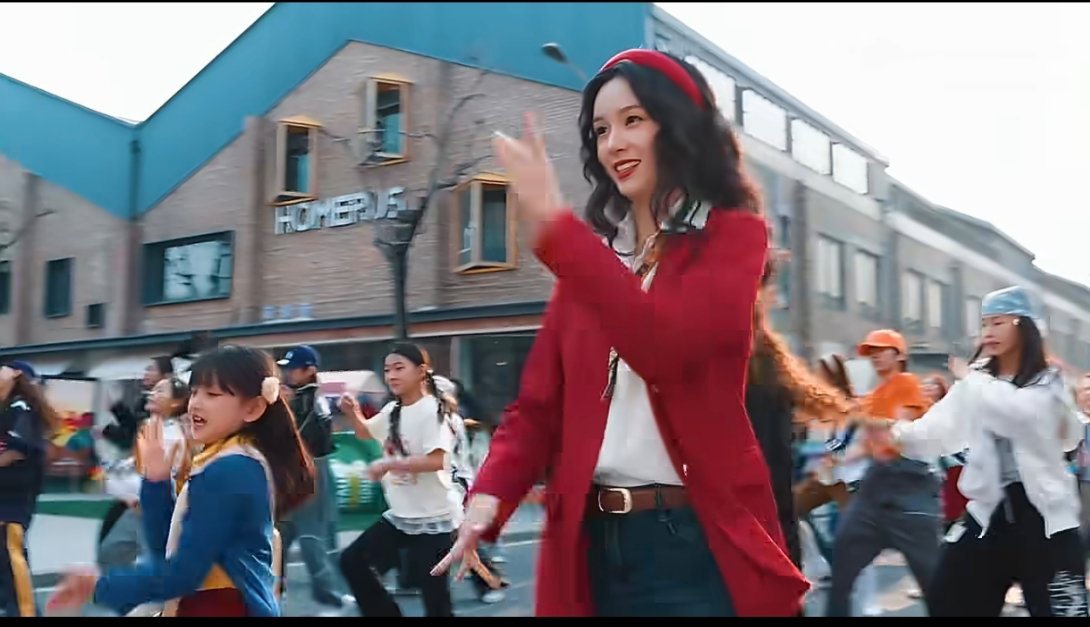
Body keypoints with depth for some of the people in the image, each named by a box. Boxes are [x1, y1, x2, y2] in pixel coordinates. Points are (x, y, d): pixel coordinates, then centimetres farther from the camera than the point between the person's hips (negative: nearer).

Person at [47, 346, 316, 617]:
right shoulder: (222, 465, 11)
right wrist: (156, 481, 2)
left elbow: (183, 573, -21)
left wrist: (103, 586, -10)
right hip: (208, 605, 10)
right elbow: (167, 547, 13)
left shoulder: (227, 470, -20)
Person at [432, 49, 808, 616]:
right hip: (592, 545, 5)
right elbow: (539, 402, 6)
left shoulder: (733, 234, -2)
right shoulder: (591, 253, 12)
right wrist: (490, 494, -11)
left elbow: (665, 345, -21)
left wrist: (554, 228, -23)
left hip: (699, 543, -4)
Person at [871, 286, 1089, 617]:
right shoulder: (977, 382, 9)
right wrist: (901, 434, -24)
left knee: (1059, 609, -1)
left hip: (1042, 511, -4)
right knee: (947, 600, 7)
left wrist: (971, 379, -11)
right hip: (990, 509, 4)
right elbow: (941, 425, -5)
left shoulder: (1046, 381, -1)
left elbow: (1016, 411, -24)